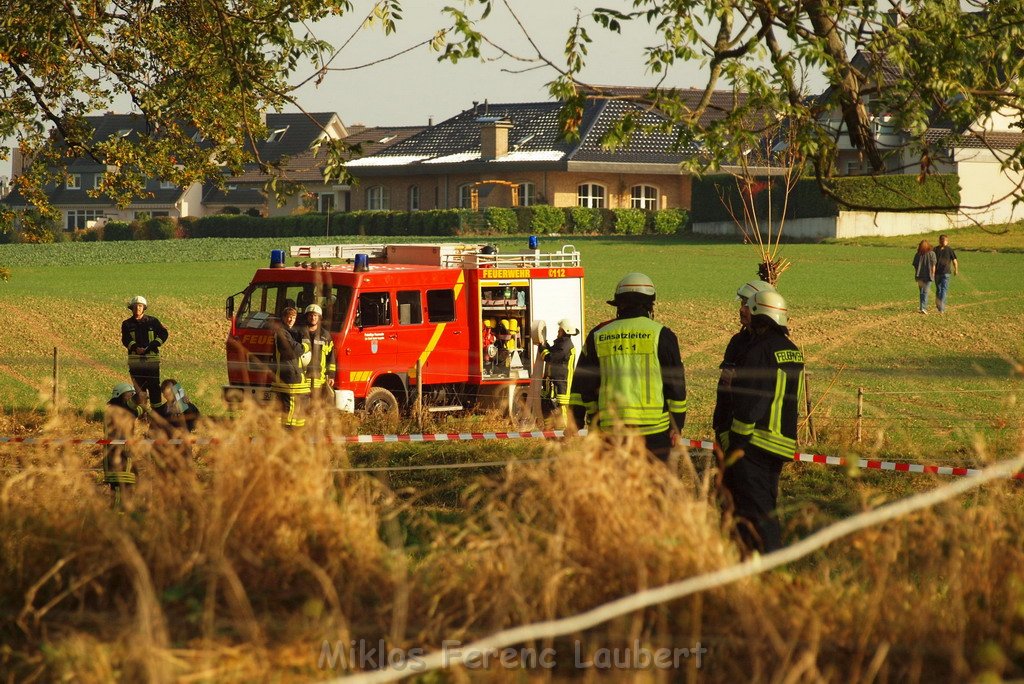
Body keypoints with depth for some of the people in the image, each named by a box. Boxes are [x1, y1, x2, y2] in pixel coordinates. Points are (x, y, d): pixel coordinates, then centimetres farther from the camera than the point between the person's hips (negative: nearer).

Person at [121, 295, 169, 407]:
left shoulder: (152, 321, 7)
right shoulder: (127, 324, 8)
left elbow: (163, 334, -1)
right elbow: (125, 339, -5)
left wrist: (150, 347, -12)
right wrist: (136, 347, -24)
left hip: (152, 358, -1)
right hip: (135, 359, 1)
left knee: (154, 385, -3)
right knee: (139, 387, 2)